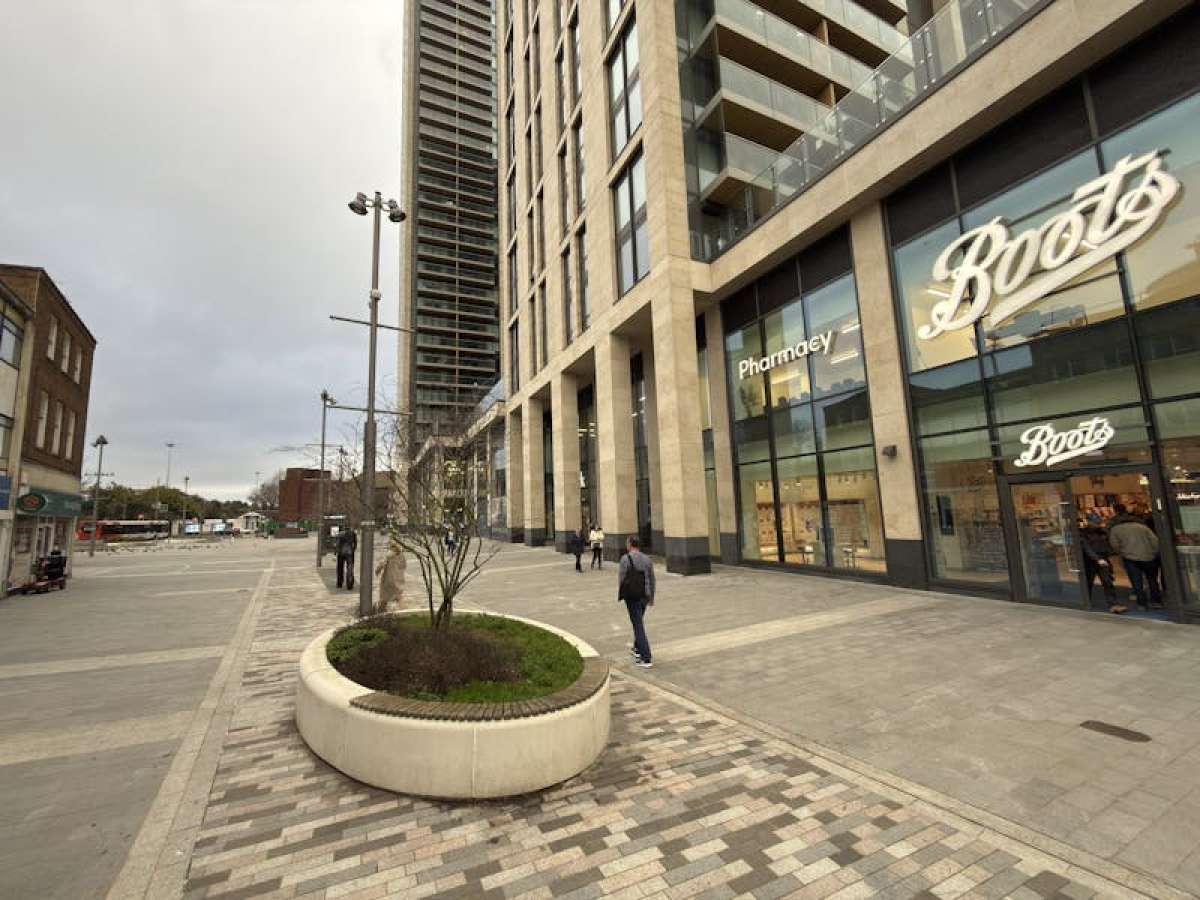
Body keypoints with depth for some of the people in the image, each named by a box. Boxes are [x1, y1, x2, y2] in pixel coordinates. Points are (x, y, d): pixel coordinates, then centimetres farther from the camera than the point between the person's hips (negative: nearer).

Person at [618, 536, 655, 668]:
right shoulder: (647, 559, 6)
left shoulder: (626, 559, -11)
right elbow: (652, 580, 11)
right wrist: (651, 597, 20)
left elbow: (621, 579, -10)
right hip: (644, 596, 6)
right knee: (639, 622, 25)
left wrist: (619, 595, 2)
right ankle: (637, 648, 41)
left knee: (638, 625, -3)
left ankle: (646, 659, -4)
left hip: (632, 596, -6)